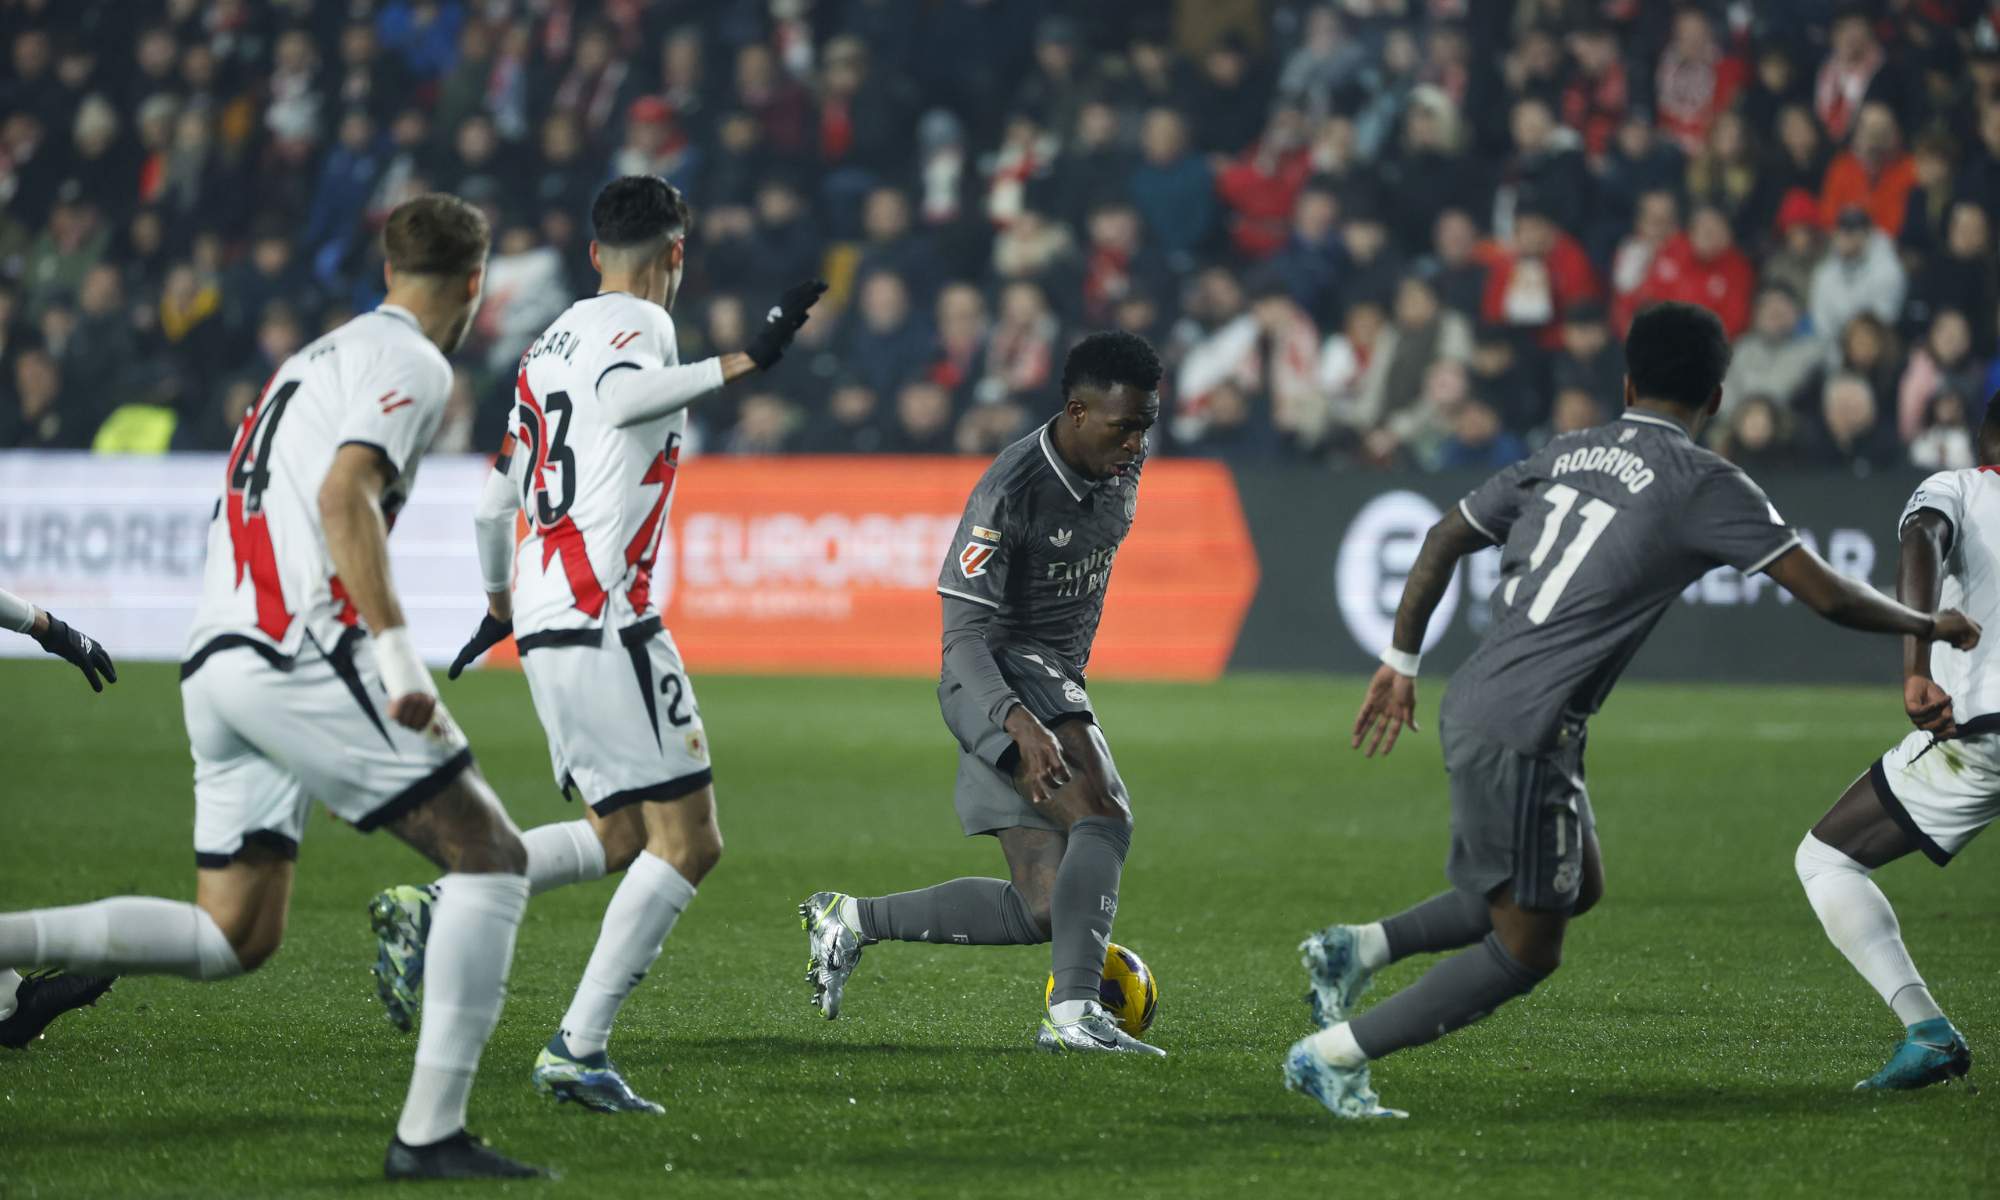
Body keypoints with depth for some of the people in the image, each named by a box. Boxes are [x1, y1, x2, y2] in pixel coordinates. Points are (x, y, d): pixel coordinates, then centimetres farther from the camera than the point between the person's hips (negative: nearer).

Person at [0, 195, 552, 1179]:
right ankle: (429, 1134, -10)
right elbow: (344, 496, -19)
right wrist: (399, 656, -24)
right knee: (491, 855, -3)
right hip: (300, 654, -9)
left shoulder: (319, 355, 25)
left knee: (233, 939, 11)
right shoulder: (410, 363, -3)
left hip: (216, 657, 9)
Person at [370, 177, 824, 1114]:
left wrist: (500, 605, 40)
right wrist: (742, 362, -29)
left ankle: (431, 911, 4)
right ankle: (578, 1047, -12)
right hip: (605, 617, -9)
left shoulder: (549, 345, 21)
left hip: (543, 624, 9)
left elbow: (495, 501, 26)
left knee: (621, 838, 17)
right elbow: (619, 399, -28)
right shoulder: (640, 323, -4)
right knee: (687, 840, -6)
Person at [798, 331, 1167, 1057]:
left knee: (1045, 911, 4)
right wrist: (1023, 724, -40)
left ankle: (851, 919, 16)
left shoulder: (1122, 467, 3)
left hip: (1057, 684, 9)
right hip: (998, 677, -8)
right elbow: (963, 636, -25)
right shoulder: (1011, 491, -22)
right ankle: (1073, 1014, -35)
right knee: (1103, 816, -31)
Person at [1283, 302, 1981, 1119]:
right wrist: (1929, 626, 8)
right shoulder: (1705, 485, -8)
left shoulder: (1566, 455, 12)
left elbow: (1446, 539, 17)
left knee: (1577, 888, 24)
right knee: (1526, 950, 1)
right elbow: (1826, 594, -8)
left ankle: (1359, 949, 20)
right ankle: (1332, 1055, 2)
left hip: (1474, 708, 8)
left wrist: (1401, 661, 26)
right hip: (1521, 735, -8)